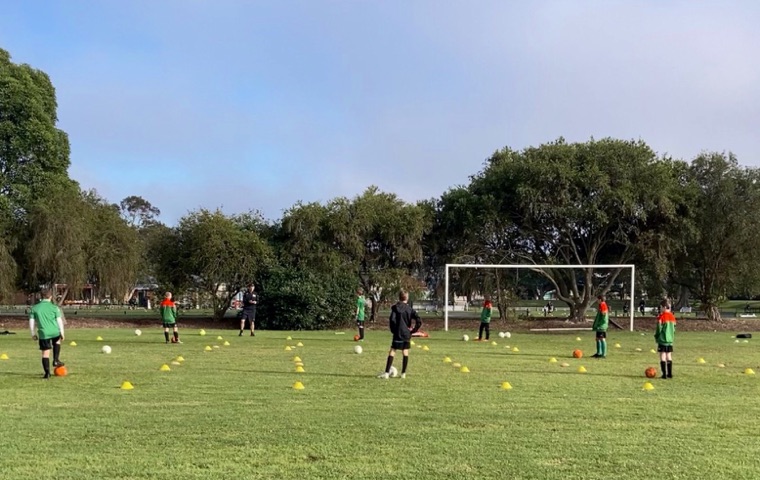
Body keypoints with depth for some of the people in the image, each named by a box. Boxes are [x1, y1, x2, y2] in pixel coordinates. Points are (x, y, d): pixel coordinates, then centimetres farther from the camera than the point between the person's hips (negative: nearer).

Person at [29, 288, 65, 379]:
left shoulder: (34, 308, 4)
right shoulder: (54, 307, -2)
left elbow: (31, 322, 5)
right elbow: (59, 321, -2)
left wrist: (33, 334, 16)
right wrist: (62, 333, 7)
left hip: (43, 334, 0)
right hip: (55, 332, 0)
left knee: (45, 353, 7)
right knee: (57, 341, 32)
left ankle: (47, 373, 4)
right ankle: (56, 360, 21)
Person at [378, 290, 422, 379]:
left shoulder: (395, 307, -4)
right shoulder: (410, 309, 4)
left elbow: (392, 320, -14)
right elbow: (419, 321, -3)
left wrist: (393, 330, 0)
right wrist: (413, 331, 6)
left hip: (398, 334, -3)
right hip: (407, 334, 3)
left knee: (392, 352, -3)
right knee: (405, 352, 10)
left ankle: (387, 373, -10)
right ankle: (403, 373, 10)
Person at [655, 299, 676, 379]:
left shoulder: (661, 316, -13)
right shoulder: (672, 316, 7)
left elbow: (659, 328, -11)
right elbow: (674, 328, 14)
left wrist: (656, 336, 3)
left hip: (662, 339, -6)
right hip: (670, 339, 6)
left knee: (663, 356, -1)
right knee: (669, 356, 12)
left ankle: (664, 374, -4)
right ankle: (670, 374, 14)